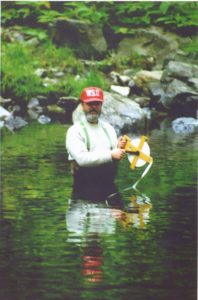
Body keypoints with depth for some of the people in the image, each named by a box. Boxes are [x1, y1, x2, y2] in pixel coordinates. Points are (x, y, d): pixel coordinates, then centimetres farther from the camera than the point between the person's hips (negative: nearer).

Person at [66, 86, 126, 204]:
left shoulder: (108, 128, 14)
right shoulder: (75, 131, -4)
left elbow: (117, 156, 8)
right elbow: (82, 159, -18)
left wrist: (119, 149, -14)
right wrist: (111, 155, -20)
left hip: (109, 188, 5)